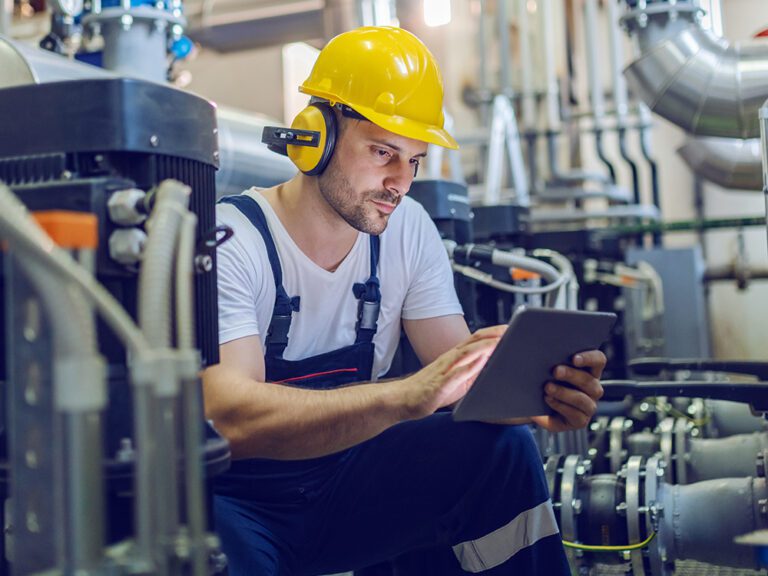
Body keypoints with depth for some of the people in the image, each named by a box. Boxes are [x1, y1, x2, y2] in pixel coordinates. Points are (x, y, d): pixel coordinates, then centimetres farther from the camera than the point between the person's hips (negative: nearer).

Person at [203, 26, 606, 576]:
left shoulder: (408, 231, -1)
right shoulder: (229, 244, -19)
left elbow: (466, 374, -4)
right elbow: (229, 417, -33)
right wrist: (408, 395, -46)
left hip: (341, 479, 5)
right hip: (234, 501, -5)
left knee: (502, 445, -16)